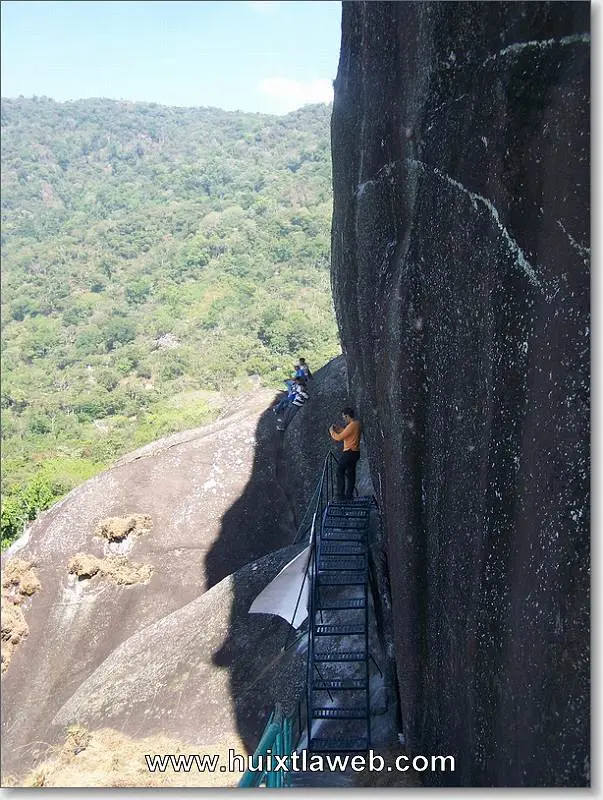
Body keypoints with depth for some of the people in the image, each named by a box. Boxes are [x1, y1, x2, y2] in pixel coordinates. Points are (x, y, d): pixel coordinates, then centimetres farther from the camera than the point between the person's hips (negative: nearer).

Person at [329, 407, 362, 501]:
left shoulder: (352, 425, -20)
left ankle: (341, 495, -5)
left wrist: (332, 431, -2)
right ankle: (349, 495, 16)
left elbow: (339, 437, -18)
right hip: (355, 452, 10)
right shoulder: (357, 423, 9)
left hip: (350, 452, -10)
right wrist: (339, 429, 15)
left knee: (340, 472, -3)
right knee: (350, 473, 12)